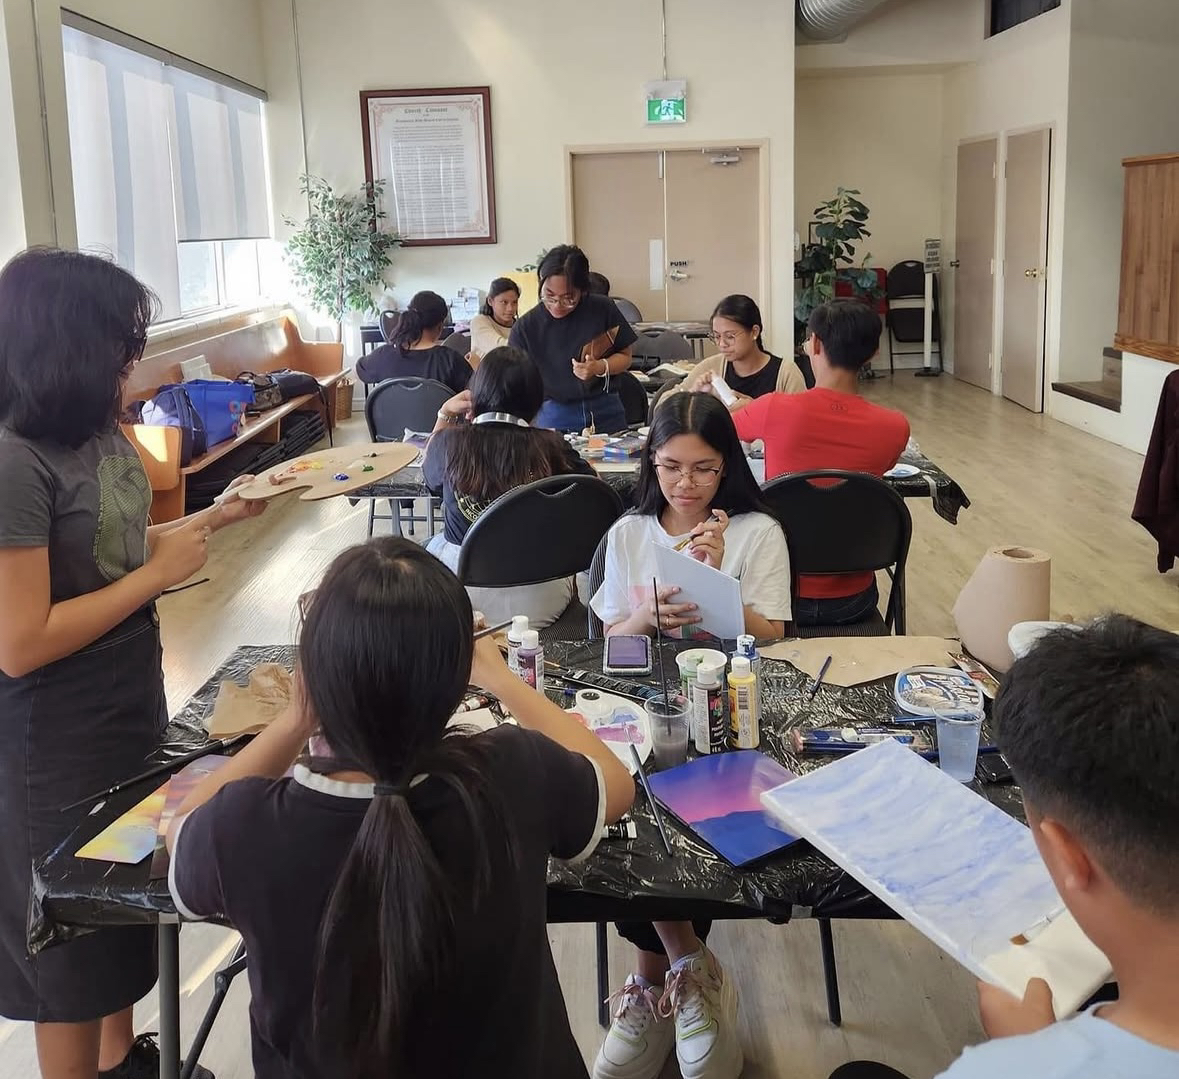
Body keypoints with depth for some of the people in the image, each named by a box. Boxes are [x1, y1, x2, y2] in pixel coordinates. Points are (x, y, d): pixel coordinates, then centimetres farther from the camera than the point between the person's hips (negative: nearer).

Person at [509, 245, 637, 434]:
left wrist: (601, 367, -12)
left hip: (606, 413, 1)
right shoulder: (526, 327, -5)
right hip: (554, 417, -1)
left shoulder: (603, 310, -4)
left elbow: (624, 356, 7)